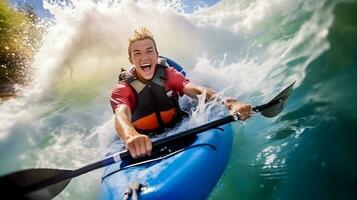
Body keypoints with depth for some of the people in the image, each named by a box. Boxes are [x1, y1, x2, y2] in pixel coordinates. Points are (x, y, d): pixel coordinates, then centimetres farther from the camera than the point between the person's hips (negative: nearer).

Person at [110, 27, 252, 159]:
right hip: (144, 148, 0)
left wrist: (229, 102, -43)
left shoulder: (168, 75, -4)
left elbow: (195, 90, -22)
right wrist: (131, 136, -58)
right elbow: (121, 116, -32)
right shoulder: (122, 89, -11)